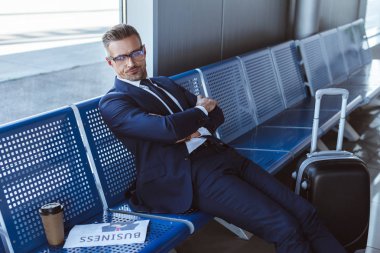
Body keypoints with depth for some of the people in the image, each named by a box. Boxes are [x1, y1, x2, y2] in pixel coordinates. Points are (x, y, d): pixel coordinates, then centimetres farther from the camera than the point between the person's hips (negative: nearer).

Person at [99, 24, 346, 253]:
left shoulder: (165, 83, 23)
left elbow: (217, 114, 19)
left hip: (222, 153, 8)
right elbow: (169, 128, -17)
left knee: (304, 213, -6)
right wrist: (200, 110, 2)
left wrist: (193, 129, -2)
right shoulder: (112, 102, -1)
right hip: (194, 174, -7)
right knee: (285, 227, -20)